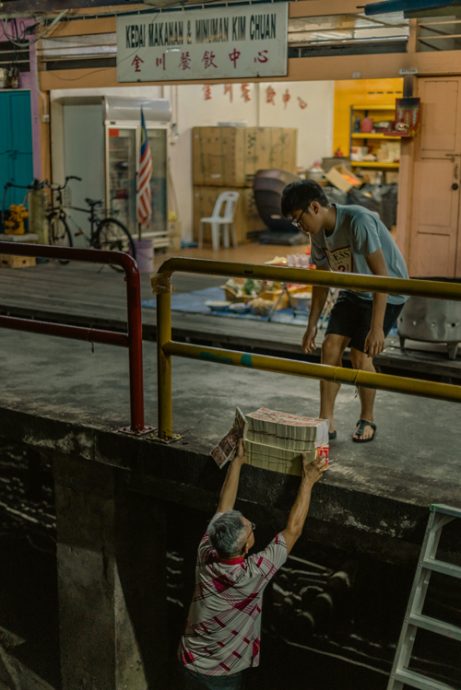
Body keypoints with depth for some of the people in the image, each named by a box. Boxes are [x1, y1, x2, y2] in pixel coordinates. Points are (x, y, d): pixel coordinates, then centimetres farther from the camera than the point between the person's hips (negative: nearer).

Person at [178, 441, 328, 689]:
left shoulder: (206, 556, -18)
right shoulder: (251, 576, -31)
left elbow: (223, 508, -4)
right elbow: (293, 530, -25)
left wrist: (237, 461, 1)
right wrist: (308, 481, -18)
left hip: (190, 663, 6)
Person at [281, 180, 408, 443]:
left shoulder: (358, 221, -30)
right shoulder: (319, 232, -6)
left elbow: (381, 275, -33)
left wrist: (377, 327, -36)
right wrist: (312, 325, 7)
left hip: (388, 293, -7)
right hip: (353, 292, 7)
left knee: (360, 355, -11)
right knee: (331, 346, -7)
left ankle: (368, 419, 13)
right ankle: (327, 421, 1)